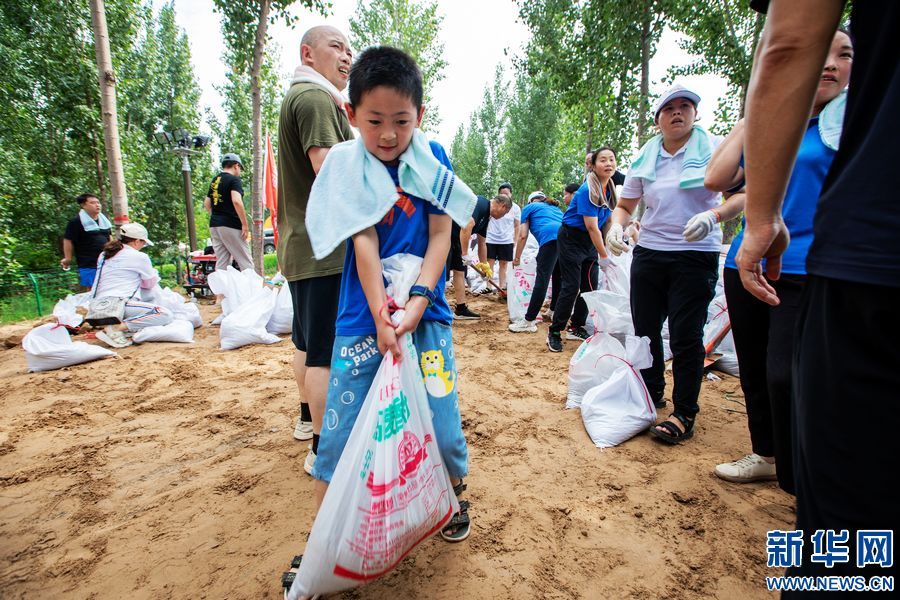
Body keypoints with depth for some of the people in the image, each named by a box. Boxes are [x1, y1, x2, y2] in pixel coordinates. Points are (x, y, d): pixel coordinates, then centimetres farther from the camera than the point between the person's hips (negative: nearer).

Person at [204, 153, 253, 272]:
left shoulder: (214, 180, 17)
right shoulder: (234, 179, -8)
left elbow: (206, 203, 21)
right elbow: (236, 201, -21)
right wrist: (245, 224, -18)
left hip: (214, 225, 8)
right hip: (230, 225, -8)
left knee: (221, 263, 9)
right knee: (246, 262, -4)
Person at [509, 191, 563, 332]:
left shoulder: (529, 207, 24)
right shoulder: (555, 208, 40)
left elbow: (523, 236, 18)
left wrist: (517, 258, 27)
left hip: (551, 238, -6)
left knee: (542, 280, -11)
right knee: (558, 278, 19)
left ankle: (529, 322, -11)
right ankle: (554, 311, 33)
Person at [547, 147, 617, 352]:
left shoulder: (610, 189, 3)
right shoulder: (587, 190, -22)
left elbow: (607, 220, 9)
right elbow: (592, 227, -22)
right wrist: (603, 256, -19)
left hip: (591, 240, 8)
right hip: (571, 238, -8)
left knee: (590, 286, 7)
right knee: (571, 286, -10)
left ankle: (576, 328, 21)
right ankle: (554, 332, 0)